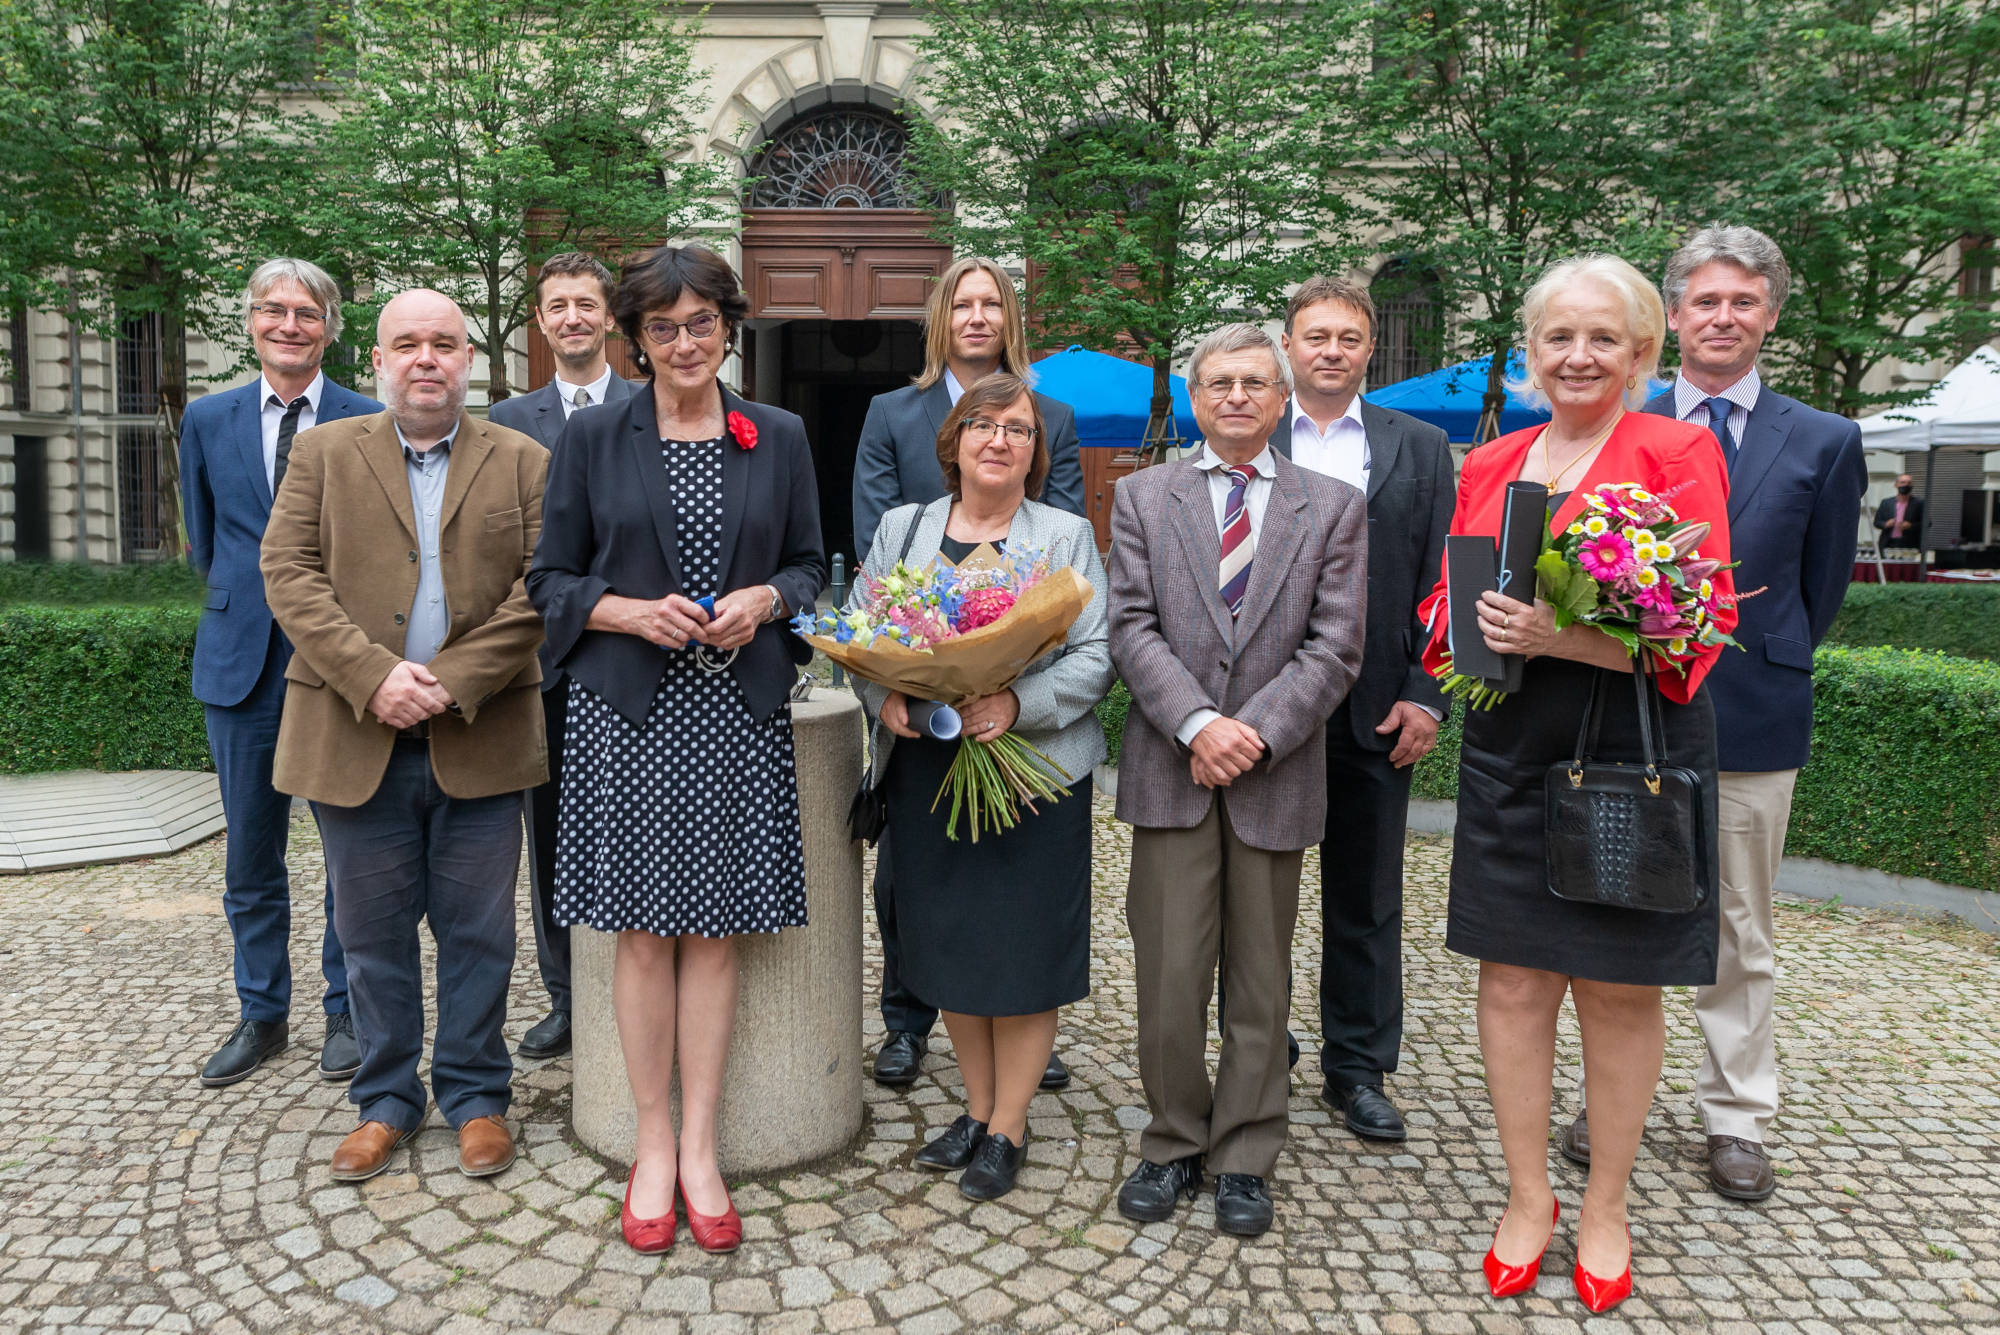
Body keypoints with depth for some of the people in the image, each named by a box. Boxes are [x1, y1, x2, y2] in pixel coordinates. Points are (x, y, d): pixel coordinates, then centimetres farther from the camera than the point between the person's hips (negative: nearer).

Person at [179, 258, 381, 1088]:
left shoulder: (370, 424, -2)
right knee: (250, 856, 11)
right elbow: (205, 543, 16)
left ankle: (345, 1011, 20)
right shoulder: (207, 421, 8)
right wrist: (250, 595, 9)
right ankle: (261, 1016, 26)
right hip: (243, 661, 3)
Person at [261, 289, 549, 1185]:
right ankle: (386, 1099, 28)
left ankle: (476, 1095, 24)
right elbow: (289, 575, -3)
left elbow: (541, 590, -5)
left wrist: (454, 681, -15)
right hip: (357, 737, 1)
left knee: (477, 931, 8)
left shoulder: (524, 463, 5)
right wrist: (373, 675, -15)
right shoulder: (323, 454, 8)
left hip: (479, 739, -1)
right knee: (372, 933, 11)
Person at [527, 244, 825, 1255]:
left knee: (714, 929, 4)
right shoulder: (591, 439, 5)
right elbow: (551, 580, 5)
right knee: (642, 931, 3)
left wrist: (763, 599, -9)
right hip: (627, 710, -1)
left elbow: (810, 565, 12)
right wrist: (635, 613, -13)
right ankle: (652, 1144, 19)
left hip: (738, 713, 1)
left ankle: (699, 1147, 16)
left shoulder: (778, 438, 9)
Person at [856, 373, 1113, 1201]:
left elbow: (1097, 655, -7)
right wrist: (885, 695, -12)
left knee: (1022, 952, 3)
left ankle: (1008, 1130, 20)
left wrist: (1018, 704, -22)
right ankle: (977, 1108, 31)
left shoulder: (1067, 537, 0)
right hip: (925, 770, 3)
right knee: (947, 944, 12)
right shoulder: (902, 529, 9)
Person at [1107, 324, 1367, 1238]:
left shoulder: (1334, 507, 7)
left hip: (1276, 775, 0)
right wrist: (1197, 725, -14)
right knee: (1169, 976, 3)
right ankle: (1173, 1144, 23)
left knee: (1260, 978, 10)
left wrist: (1255, 735, -12)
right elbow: (1132, 629, -1)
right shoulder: (1141, 496, 8)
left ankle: (1244, 1158, 25)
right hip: (1170, 772, 0)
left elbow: (1334, 647, -1)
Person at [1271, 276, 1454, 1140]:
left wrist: (1425, 696, -5)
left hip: (1375, 711, 1)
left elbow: (1441, 584, 4)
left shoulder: (1421, 448, 8)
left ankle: (1357, 1069, 26)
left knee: (1367, 903, 11)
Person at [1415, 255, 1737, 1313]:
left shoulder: (1678, 451, -4)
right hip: (1510, 753, 4)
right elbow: (1446, 599, 14)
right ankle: (1527, 1195, 26)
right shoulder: (1488, 465, 10)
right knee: (1512, 979, 7)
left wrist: (1569, 636, -25)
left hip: (1635, 752, -3)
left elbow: (1703, 621, -10)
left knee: (1619, 990, 8)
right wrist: (1474, 624, -10)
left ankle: (1605, 1207, 27)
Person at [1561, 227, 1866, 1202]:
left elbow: (1823, 585, 10)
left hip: (1753, 719, 0)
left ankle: (1736, 1119, 25)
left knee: (1741, 937, 10)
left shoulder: (1824, 443, 3)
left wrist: (1763, 665, 11)